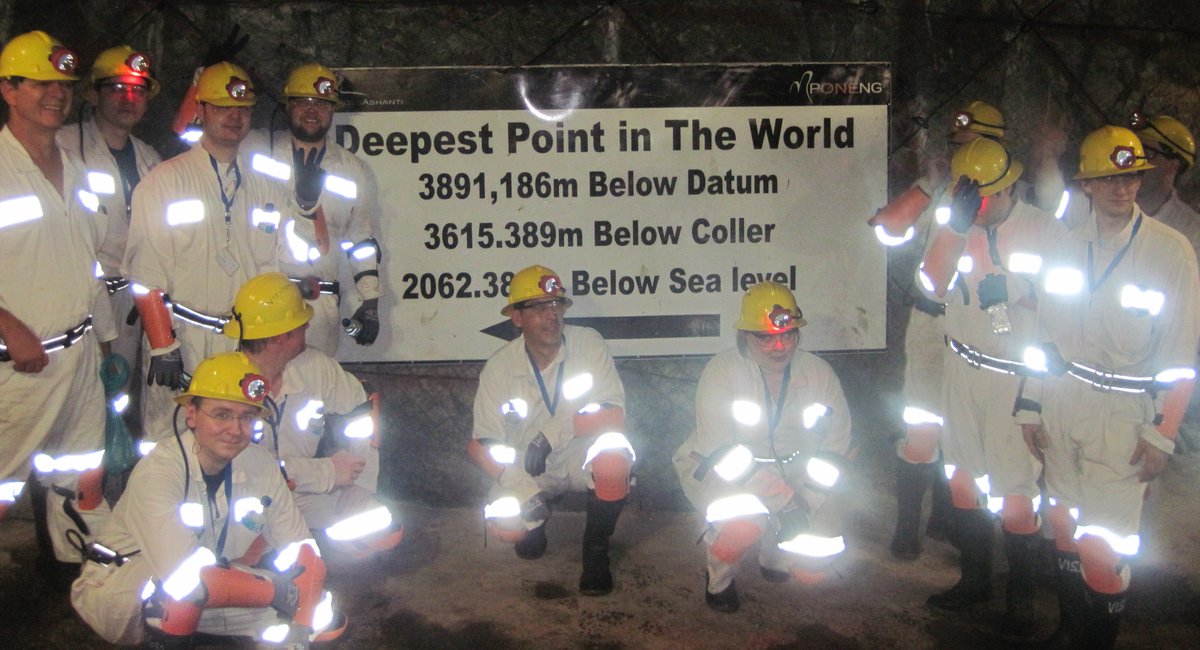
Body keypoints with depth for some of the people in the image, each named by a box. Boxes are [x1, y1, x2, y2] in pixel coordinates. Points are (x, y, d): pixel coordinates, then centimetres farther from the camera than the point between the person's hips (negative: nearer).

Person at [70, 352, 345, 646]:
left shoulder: (260, 465, -9)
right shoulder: (157, 470, -27)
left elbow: (302, 550, -3)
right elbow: (183, 576, -36)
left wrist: (299, 632, -18)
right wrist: (277, 588, -27)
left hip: (202, 604, 7)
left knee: (324, 618, -5)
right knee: (190, 587, -40)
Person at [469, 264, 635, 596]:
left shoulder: (588, 343, -16)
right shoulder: (500, 367, -14)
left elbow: (615, 415, -20)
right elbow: (480, 445, -10)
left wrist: (555, 431, -33)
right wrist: (523, 487, -25)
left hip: (581, 458, -1)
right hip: (529, 470, 1)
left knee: (613, 453, -33)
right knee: (504, 523, -24)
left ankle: (596, 549, -7)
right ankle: (538, 519, 17)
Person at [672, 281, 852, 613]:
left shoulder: (819, 373, -6)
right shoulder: (723, 371, -19)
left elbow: (835, 444, 0)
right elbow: (719, 450, -27)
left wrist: (804, 502, -15)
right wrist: (782, 499, -33)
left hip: (790, 471, 4)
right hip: (718, 471, -4)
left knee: (813, 568, -9)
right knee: (744, 519, -36)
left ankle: (771, 550, 28)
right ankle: (719, 579, -1)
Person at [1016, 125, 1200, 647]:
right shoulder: (1066, 247, 6)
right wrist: (1031, 407, 8)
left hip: (1123, 413, -4)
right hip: (1061, 405, 4)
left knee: (1105, 542, -6)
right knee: (1066, 527, 12)